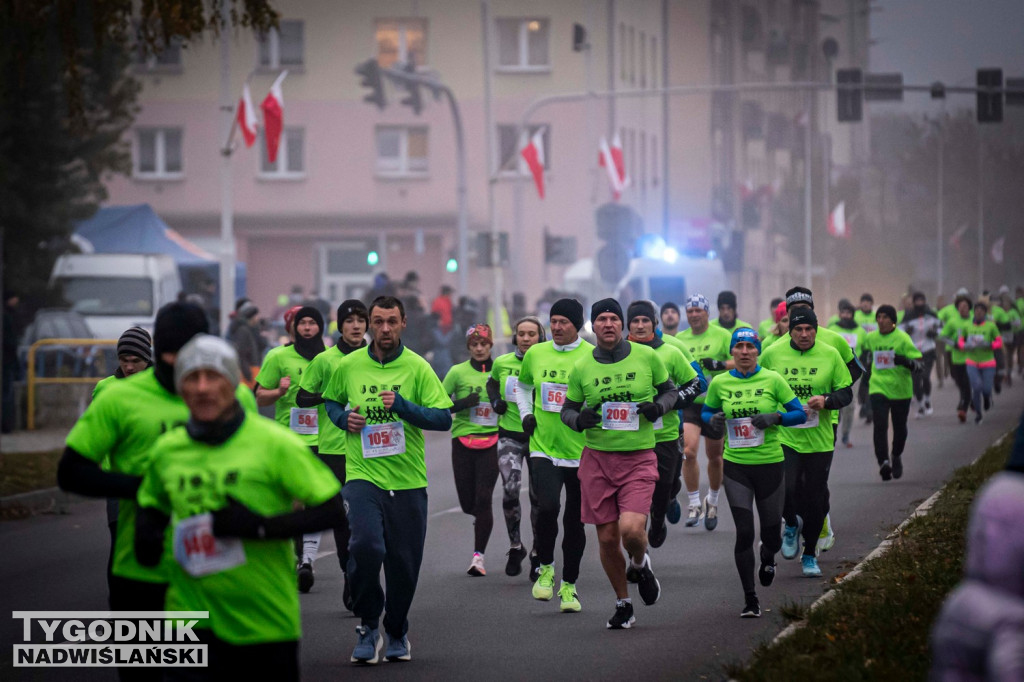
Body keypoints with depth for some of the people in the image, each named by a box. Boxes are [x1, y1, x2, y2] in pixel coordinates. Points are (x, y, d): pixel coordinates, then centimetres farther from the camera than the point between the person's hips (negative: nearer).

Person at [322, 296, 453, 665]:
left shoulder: (417, 368, -2)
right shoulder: (348, 366, 3)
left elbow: (444, 418, -6)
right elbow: (330, 400, 21)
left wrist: (404, 406, -19)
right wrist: (343, 418, 0)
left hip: (408, 480, 0)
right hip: (362, 474, 0)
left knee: (404, 561, 5)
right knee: (365, 545, -22)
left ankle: (397, 633, 29)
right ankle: (368, 625, -2)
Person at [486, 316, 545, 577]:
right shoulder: (502, 363, 3)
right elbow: (492, 383, 24)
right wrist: (495, 401, 5)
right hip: (509, 435, 1)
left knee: (538, 494, 5)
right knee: (510, 489, -15)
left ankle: (538, 551, 20)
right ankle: (515, 547, 0)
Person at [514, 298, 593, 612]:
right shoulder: (535, 354, 5)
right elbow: (522, 385, 24)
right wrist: (526, 413, 8)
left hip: (581, 453, -1)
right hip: (543, 448, 1)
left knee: (575, 521, 7)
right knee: (547, 507, -21)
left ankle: (568, 586, 23)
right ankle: (544, 567, 3)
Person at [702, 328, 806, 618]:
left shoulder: (772, 380, -4)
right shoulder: (720, 383, 1)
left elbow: (799, 413, 0)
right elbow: (706, 411, 16)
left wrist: (775, 417, -18)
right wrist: (714, 419, -7)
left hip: (770, 463, 0)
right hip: (735, 465, 0)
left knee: (771, 532, 7)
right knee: (744, 533, -7)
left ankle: (768, 558, 46)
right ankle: (750, 600, 3)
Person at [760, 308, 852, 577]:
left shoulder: (830, 355, 0)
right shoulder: (772, 354, -1)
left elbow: (846, 392, 4)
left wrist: (827, 400, -15)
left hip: (819, 441, 1)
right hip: (783, 437, -1)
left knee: (815, 499, 7)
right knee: (786, 489, -18)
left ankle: (810, 555, 25)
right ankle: (792, 525, 16)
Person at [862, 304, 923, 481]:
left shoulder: (903, 339, -10)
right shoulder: (870, 338, 3)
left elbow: (918, 365, -12)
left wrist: (904, 361, -31)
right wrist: (869, 374, 26)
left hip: (900, 389, -1)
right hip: (878, 388, 1)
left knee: (899, 427, 13)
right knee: (880, 425, -16)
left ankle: (896, 456, 39)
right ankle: (883, 462, -21)